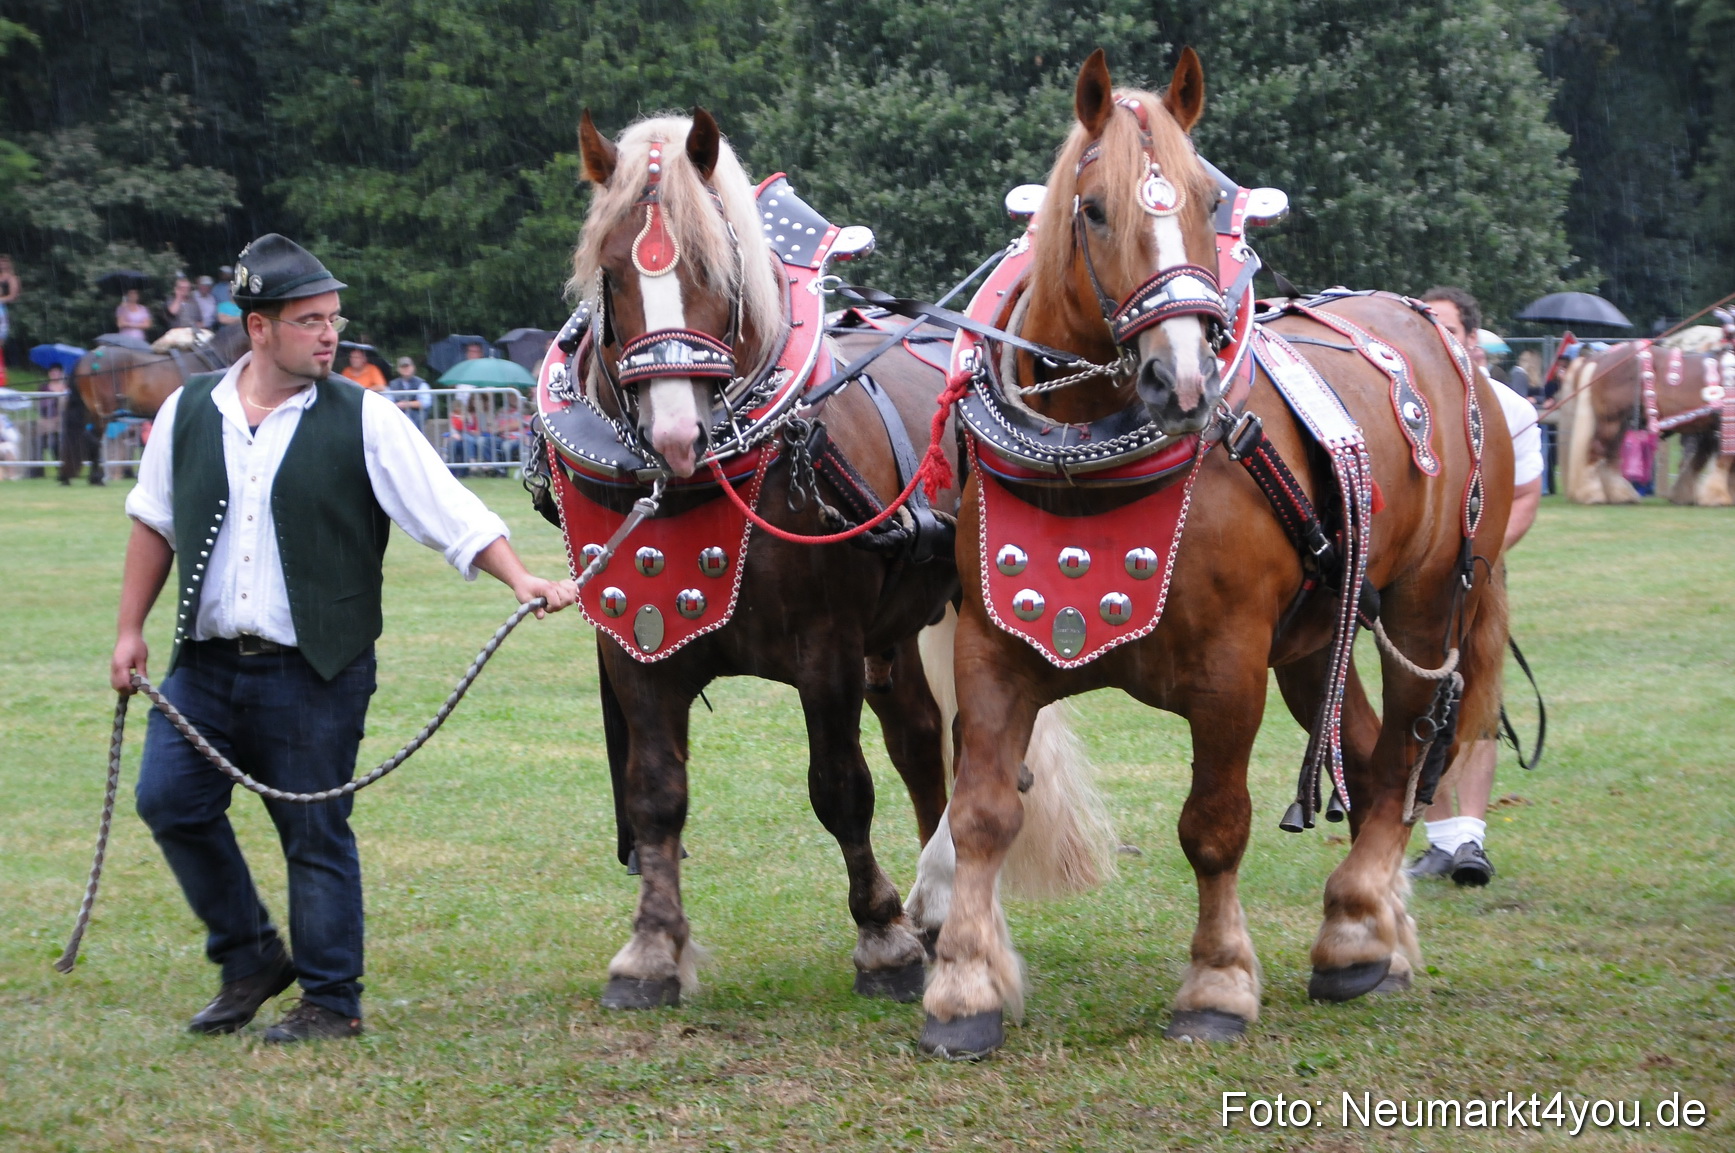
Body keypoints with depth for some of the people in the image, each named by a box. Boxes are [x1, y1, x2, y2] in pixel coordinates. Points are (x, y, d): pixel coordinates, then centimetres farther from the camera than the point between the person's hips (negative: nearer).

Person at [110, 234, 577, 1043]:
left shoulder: (362, 420, -5)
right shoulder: (189, 412, 5)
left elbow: (451, 511, -9)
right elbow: (154, 524, 16)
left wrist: (519, 580, -21)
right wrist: (130, 629, 15)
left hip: (314, 673, -4)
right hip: (205, 665, 4)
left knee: (316, 836, 1)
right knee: (169, 800, 2)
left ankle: (331, 1000, 14)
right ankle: (250, 957, 21)